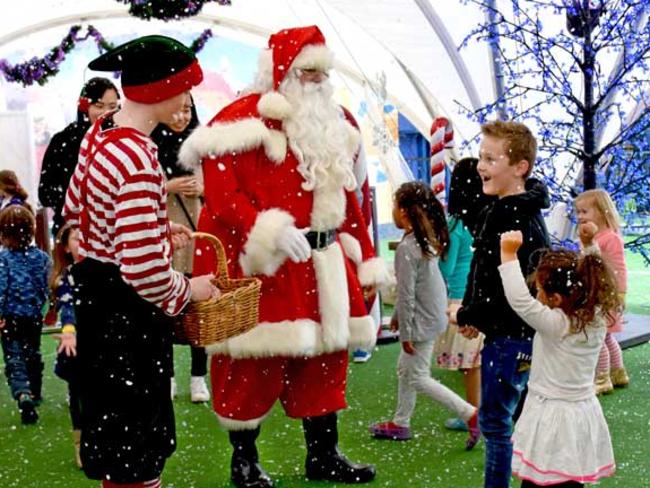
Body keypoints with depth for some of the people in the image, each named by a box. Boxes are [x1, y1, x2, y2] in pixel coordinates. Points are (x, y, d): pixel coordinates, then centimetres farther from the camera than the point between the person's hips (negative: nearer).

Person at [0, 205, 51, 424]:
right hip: (34, 316, 4)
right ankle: (34, 393, 38)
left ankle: (23, 395, -25)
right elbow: (47, 286, 3)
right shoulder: (41, 257, -2)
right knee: (33, 355, 23)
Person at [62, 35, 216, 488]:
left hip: (95, 293, 10)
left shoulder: (99, 133, 3)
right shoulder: (138, 160, -28)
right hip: (128, 311, -10)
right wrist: (188, 289, -12)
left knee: (109, 413, 25)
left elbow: (76, 211, 17)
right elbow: (145, 271, -32)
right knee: (136, 434, 5)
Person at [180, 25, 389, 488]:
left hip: (322, 263, 7)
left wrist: (367, 262, 16)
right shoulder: (244, 120, -9)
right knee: (256, 363, -2)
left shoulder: (335, 124, 15)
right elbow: (222, 196, -17)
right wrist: (271, 230, -30)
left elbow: (347, 198, 19)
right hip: (261, 265, -7)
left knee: (326, 353, 13)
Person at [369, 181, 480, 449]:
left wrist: (405, 333, -14)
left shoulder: (406, 248, -23)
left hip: (422, 321, -9)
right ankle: (400, 423, 30)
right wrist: (398, 316, 21)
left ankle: (471, 414, -1)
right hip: (433, 314, 9)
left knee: (418, 378, 1)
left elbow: (406, 294, -21)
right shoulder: (429, 239, 4)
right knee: (405, 369, 19)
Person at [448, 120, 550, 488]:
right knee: (521, 417, 18)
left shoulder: (516, 220, -22)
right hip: (520, 334, 10)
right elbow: (487, 276, 17)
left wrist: (465, 316, -9)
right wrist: (472, 313, 4)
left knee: (494, 420, 0)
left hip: (510, 337, -10)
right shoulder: (508, 211, 10)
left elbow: (510, 293, -23)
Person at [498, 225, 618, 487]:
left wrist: (509, 254, -28)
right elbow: (592, 277, 13)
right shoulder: (597, 318, -3)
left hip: (553, 420, -7)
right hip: (583, 416, 7)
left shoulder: (556, 325, -23)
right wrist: (590, 245, 8)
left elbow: (519, 300, -32)